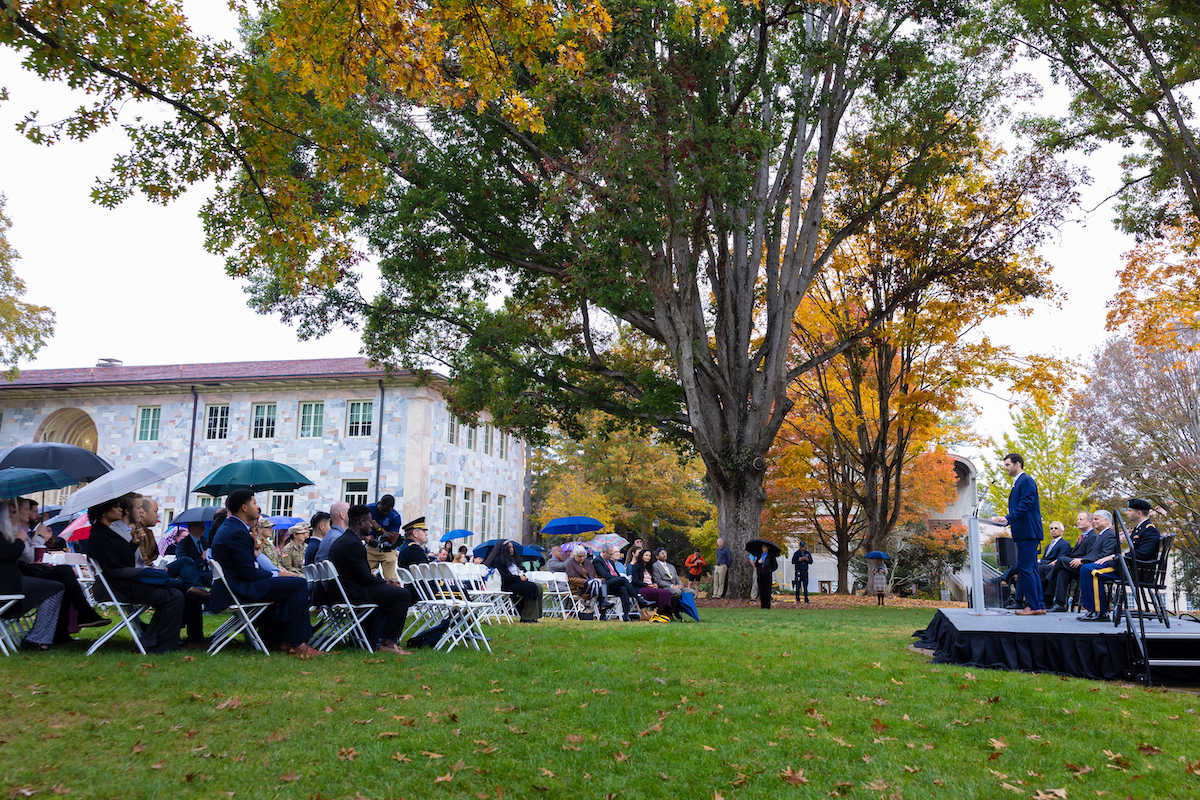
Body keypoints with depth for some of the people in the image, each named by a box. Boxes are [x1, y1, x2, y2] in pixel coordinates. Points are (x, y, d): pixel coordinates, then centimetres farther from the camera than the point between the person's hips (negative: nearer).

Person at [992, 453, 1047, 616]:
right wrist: (1006, 519, 12)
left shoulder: (1026, 481, -10)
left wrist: (1008, 518, -24)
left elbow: (1026, 505, -19)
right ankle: (1039, 605, 14)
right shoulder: (1018, 483, 22)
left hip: (1028, 532, -11)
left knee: (1025, 568, -11)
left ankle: (1033, 605, -8)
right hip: (1024, 533, 11)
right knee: (1031, 570, 11)